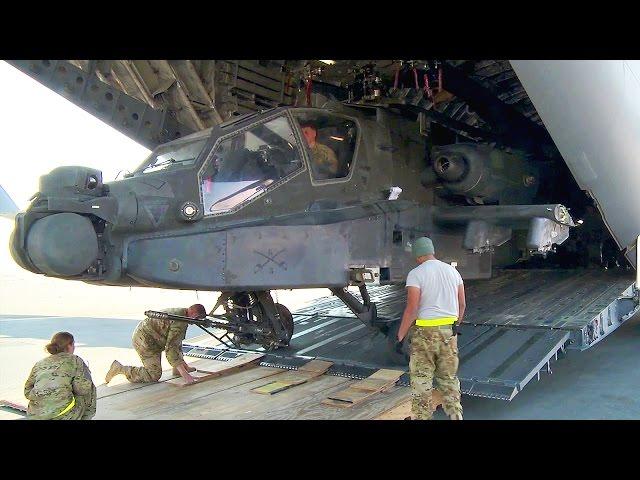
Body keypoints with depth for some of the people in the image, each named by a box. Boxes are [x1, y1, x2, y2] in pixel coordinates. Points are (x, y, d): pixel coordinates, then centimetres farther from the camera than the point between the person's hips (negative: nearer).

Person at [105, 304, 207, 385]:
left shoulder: (178, 311, 9)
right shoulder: (180, 322, -23)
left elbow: (177, 342, 18)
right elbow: (171, 349, -28)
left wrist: (184, 364, 19)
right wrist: (184, 375, -30)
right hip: (145, 340, -11)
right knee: (154, 376, -9)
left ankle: (177, 369, 16)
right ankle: (120, 368, -5)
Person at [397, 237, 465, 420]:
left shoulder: (415, 274, -10)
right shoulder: (452, 271, 7)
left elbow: (411, 309, -16)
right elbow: (462, 305, 10)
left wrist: (400, 336, -9)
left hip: (425, 332, -5)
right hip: (449, 331, 5)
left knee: (421, 378, 6)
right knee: (449, 377, 16)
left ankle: (422, 416, 12)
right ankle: (455, 415, 18)